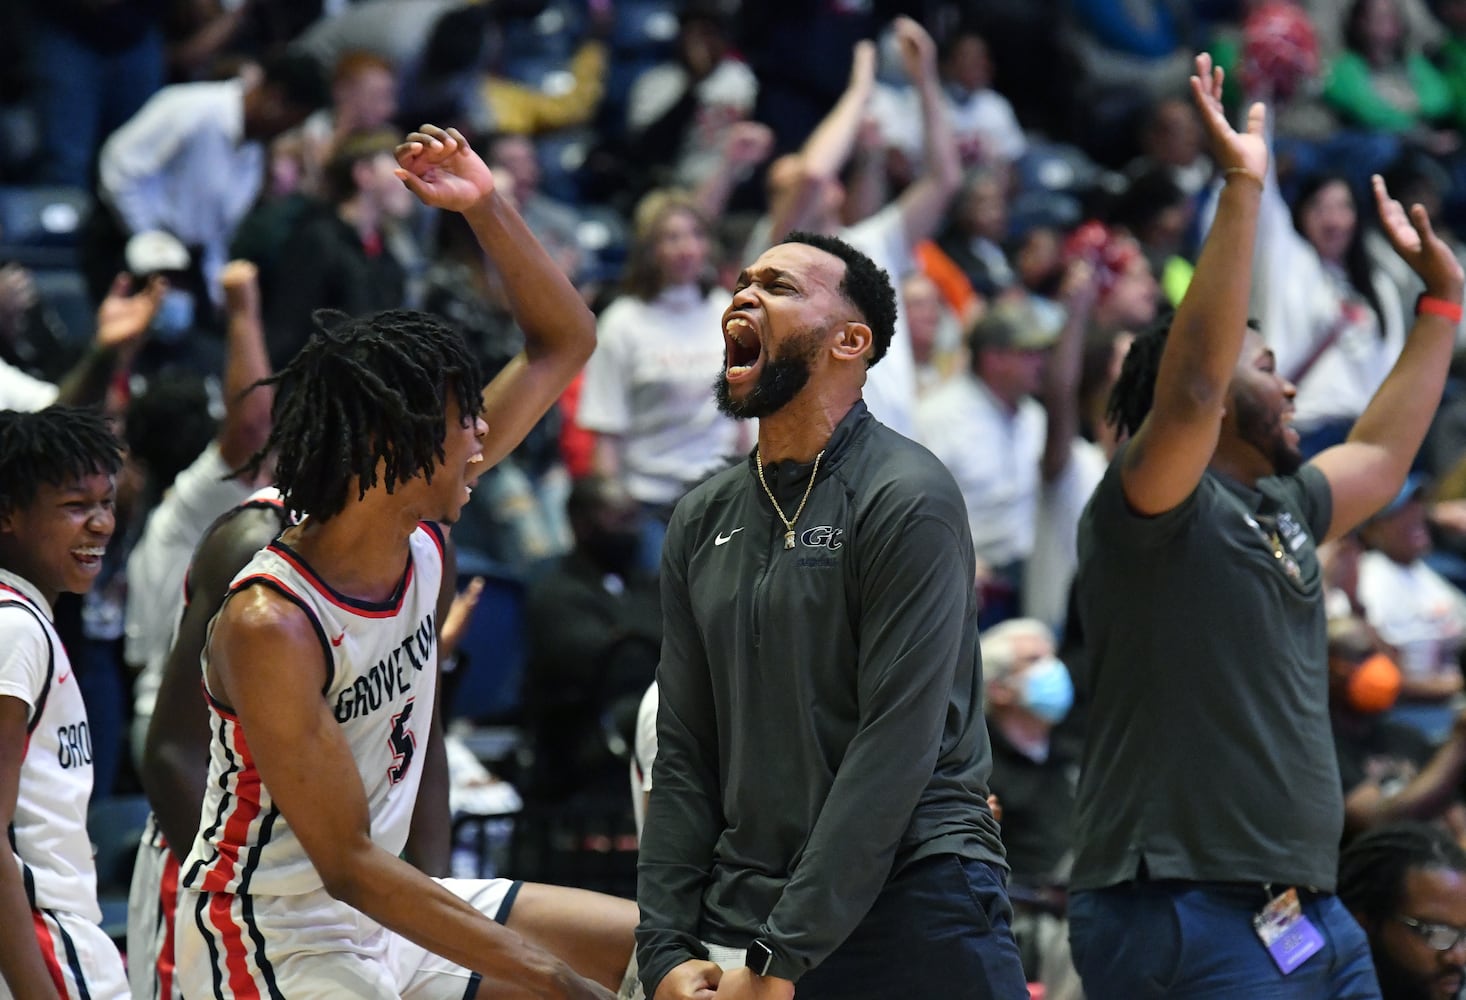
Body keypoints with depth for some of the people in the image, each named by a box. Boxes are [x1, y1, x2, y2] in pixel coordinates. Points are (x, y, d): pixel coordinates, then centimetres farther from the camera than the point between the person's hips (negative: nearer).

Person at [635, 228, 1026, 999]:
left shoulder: (907, 501, -9)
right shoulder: (703, 522, 11)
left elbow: (896, 748, -15)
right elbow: (684, 756, 10)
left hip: (912, 910, -5)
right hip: (742, 924, 5)